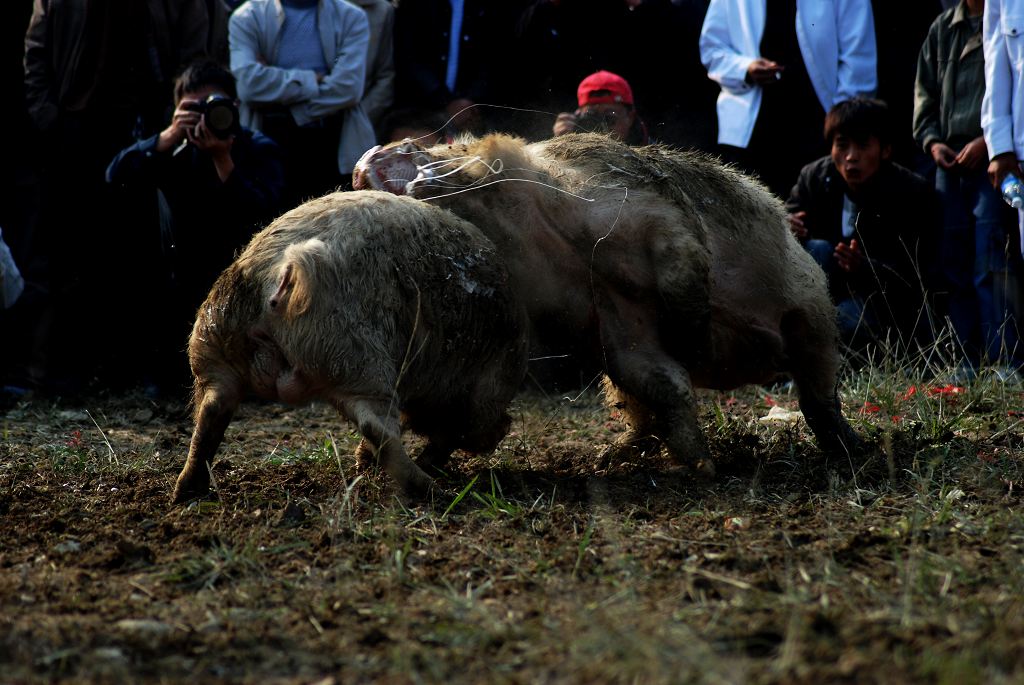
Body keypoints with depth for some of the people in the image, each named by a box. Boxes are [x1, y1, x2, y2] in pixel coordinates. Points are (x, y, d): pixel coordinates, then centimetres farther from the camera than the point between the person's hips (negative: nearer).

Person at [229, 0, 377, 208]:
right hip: (272, 145, 0)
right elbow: (247, 83, -14)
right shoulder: (247, 18, 3)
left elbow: (348, 88, -10)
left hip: (337, 149, 0)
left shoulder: (352, 18, 4)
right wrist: (312, 81, -10)